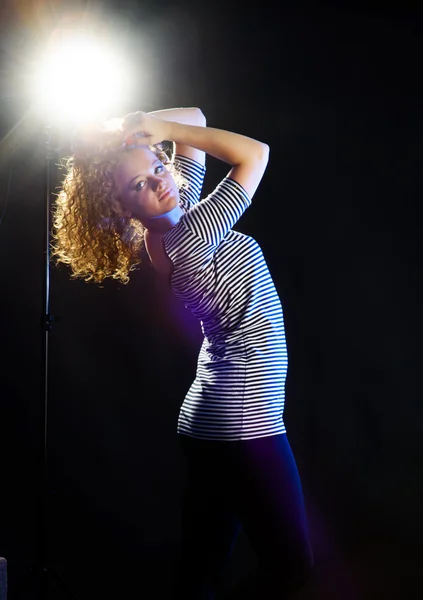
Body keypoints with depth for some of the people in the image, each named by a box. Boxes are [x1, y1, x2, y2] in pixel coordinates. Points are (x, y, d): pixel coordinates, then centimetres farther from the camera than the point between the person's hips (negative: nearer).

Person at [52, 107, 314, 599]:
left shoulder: (180, 212, 7)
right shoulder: (190, 236, -18)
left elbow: (194, 118, 18)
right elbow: (255, 152, -10)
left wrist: (137, 130, 3)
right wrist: (158, 128, -8)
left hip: (211, 418, 9)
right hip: (243, 423, -9)